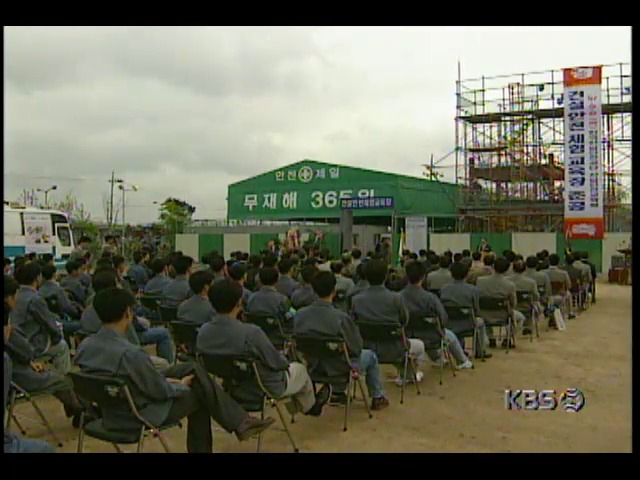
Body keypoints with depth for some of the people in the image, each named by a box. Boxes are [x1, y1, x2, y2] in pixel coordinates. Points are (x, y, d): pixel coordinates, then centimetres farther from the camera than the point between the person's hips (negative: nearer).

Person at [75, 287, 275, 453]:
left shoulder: (84, 347, -6)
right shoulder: (131, 353, -31)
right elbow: (160, 391, -20)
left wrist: (164, 380, 9)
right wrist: (181, 385, 2)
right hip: (142, 414, -8)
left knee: (192, 369, 15)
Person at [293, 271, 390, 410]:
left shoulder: (300, 315, -16)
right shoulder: (341, 318, -29)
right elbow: (356, 349, -16)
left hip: (311, 367, 5)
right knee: (371, 355, 23)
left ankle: (338, 393, 44)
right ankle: (377, 398, 37)